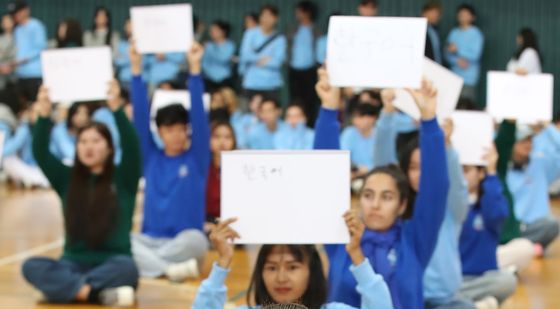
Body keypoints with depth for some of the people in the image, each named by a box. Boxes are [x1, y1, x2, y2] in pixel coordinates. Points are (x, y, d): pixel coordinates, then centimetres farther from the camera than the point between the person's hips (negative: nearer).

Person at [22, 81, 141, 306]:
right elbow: (40, 152, -4)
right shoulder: (66, 179, 11)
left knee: (126, 267, -37)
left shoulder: (123, 179, 4)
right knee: (31, 266, -29)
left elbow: (132, 147, -14)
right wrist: (44, 114, -21)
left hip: (112, 265, -2)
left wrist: (116, 108, -28)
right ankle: (101, 293, -41)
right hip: (73, 264, 2)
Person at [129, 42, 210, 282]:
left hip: (183, 242, -1)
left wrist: (195, 69, -14)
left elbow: (199, 115, -5)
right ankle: (169, 269, -42)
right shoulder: (151, 158, 10)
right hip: (150, 241, 2)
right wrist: (136, 69, -5)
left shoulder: (197, 159, 5)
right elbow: (140, 117, 3)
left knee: (194, 239, -36)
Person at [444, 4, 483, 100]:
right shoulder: (454, 33, 11)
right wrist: (457, 60, -11)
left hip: (469, 78, -4)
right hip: (454, 77, 5)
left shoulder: (476, 34, -3)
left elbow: (475, 55, -10)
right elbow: (448, 54, 7)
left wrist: (457, 50, -10)